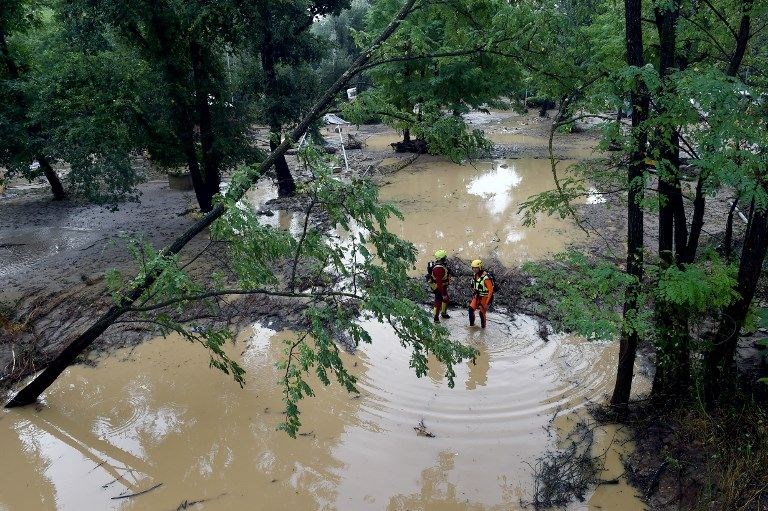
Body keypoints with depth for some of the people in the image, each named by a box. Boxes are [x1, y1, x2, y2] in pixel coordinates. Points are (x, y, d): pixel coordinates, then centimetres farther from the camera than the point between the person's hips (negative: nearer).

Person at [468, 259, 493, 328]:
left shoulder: (486, 278, -26)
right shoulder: (475, 275, -1)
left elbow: (491, 290, -24)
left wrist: (487, 302, -24)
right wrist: (473, 297, 14)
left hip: (485, 298, -7)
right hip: (477, 297, 7)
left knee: (482, 313, 3)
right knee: (471, 309, -5)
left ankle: (483, 326, 26)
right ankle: (471, 323, 11)